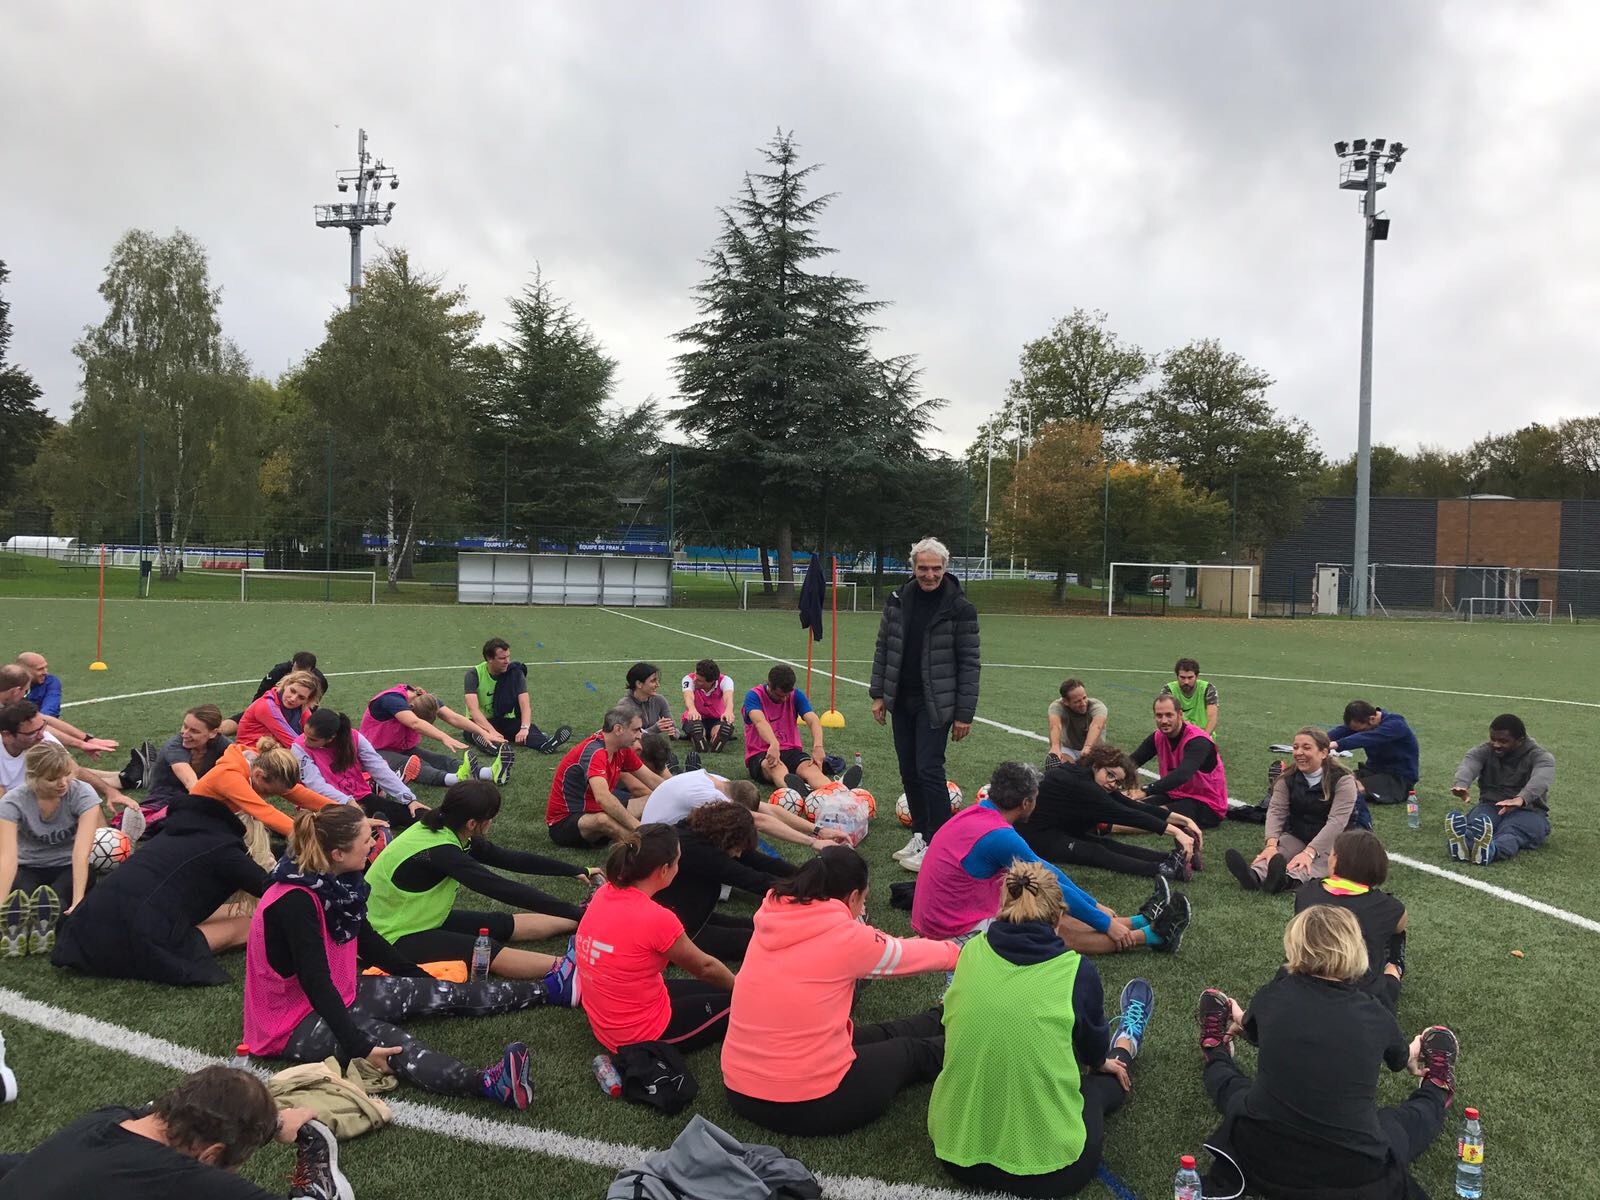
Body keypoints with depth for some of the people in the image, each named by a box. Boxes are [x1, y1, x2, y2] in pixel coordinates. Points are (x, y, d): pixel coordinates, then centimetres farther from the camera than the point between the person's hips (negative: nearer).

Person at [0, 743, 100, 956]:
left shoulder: (82, 794, -20)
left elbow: (81, 851, -30)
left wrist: (78, 900, -43)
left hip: (69, 868, -1)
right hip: (29, 869, 1)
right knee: (19, 896, -37)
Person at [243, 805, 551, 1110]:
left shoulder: (335, 880, -3)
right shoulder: (294, 902, -28)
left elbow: (366, 940, 11)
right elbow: (315, 982, -31)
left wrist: (422, 979, 19)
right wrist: (360, 1047, -35)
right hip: (296, 1023, -9)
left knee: (432, 993, 3)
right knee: (385, 1039, -32)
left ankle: (544, 990, 9)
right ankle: (487, 1083, -55)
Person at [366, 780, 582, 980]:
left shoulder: (443, 830, -6)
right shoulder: (439, 852, -32)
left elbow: (510, 858, 1)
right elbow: (505, 890, -34)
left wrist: (575, 871, 4)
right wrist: (574, 912, -32)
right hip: (395, 938, -9)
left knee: (507, 925, 6)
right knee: (490, 953, -21)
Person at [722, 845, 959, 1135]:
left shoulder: (773, 917, 0)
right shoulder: (845, 936, -17)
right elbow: (908, 954, 3)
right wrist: (957, 952, 24)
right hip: (808, 1106, -6)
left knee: (880, 1035, 29)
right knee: (911, 1052, 22)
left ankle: (944, 1020, 52)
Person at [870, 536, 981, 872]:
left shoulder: (960, 608, -9)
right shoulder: (898, 601, 4)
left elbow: (970, 662, -8)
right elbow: (883, 648, 11)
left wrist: (964, 713, -10)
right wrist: (878, 694, 7)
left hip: (936, 703, -5)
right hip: (901, 699, 5)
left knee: (929, 769, -10)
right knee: (909, 771, 11)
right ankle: (920, 835, 24)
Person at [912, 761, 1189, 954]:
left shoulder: (978, 815, 6)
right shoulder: (999, 836, -25)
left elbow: (1043, 869, 13)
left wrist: (1094, 905, 17)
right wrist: (1106, 924, -2)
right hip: (960, 932, -9)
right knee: (1064, 928, -2)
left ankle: (1142, 921, 19)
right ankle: (1153, 935, 10)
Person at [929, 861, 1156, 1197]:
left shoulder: (972, 951, -5)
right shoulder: (1076, 971, -14)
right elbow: (1094, 1050, 7)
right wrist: (1101, 1062, 34)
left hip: (954, 1149, 4)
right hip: (1046, 1171, -4)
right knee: (1108, 1079, 30)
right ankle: (1126, 1043, 59)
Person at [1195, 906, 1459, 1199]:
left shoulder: (1272, 998, -5)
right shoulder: (1374, 1015, -6)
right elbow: (1400, 1059, 20)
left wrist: (1241, 1020, 46)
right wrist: (1413, 1056, 46)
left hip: (1261, 1164, 1)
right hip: (1352, 1175, 0)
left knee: (1234, 1089, 32)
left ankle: (1217, 1060, 59)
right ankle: (1436, 1094, 54)